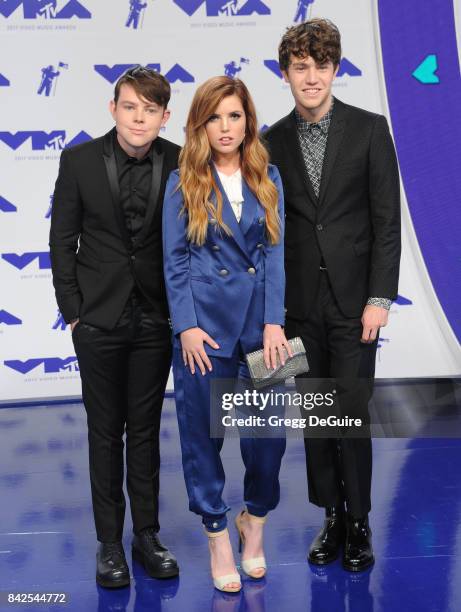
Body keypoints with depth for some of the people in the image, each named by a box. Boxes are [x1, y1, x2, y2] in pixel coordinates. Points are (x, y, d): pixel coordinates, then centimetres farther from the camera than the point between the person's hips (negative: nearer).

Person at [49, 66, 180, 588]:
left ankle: (147, 534, 24)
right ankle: (109, 542, 20)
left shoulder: (181, 164, -4)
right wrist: (72, 309, -4)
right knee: (106, 431, 8)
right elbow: (63, 241, 0)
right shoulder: (79, 161, -5)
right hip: (99, 319, -1)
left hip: (156, 320, 1)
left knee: (145, 429, 11)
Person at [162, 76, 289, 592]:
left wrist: (274, 322, -6)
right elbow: (174, 260, 1)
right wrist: (186, 327, -7)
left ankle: (255, 519, 29)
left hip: (259, 320, 2)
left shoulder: (267, 179, 8)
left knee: (268, 428, 3)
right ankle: (217, 535, 23)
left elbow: (275, 252, 4)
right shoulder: (183, 182, 2)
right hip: (204, 323, -2)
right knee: (203, 430, 5)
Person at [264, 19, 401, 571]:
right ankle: (331, 516, 24)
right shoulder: (273, 142, 5)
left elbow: (387, 220, -4)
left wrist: (379, 298, -10)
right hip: (300, 302, 3)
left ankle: (358, 523, 17)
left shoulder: (369, 129, -2)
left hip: (354, 299, -3)